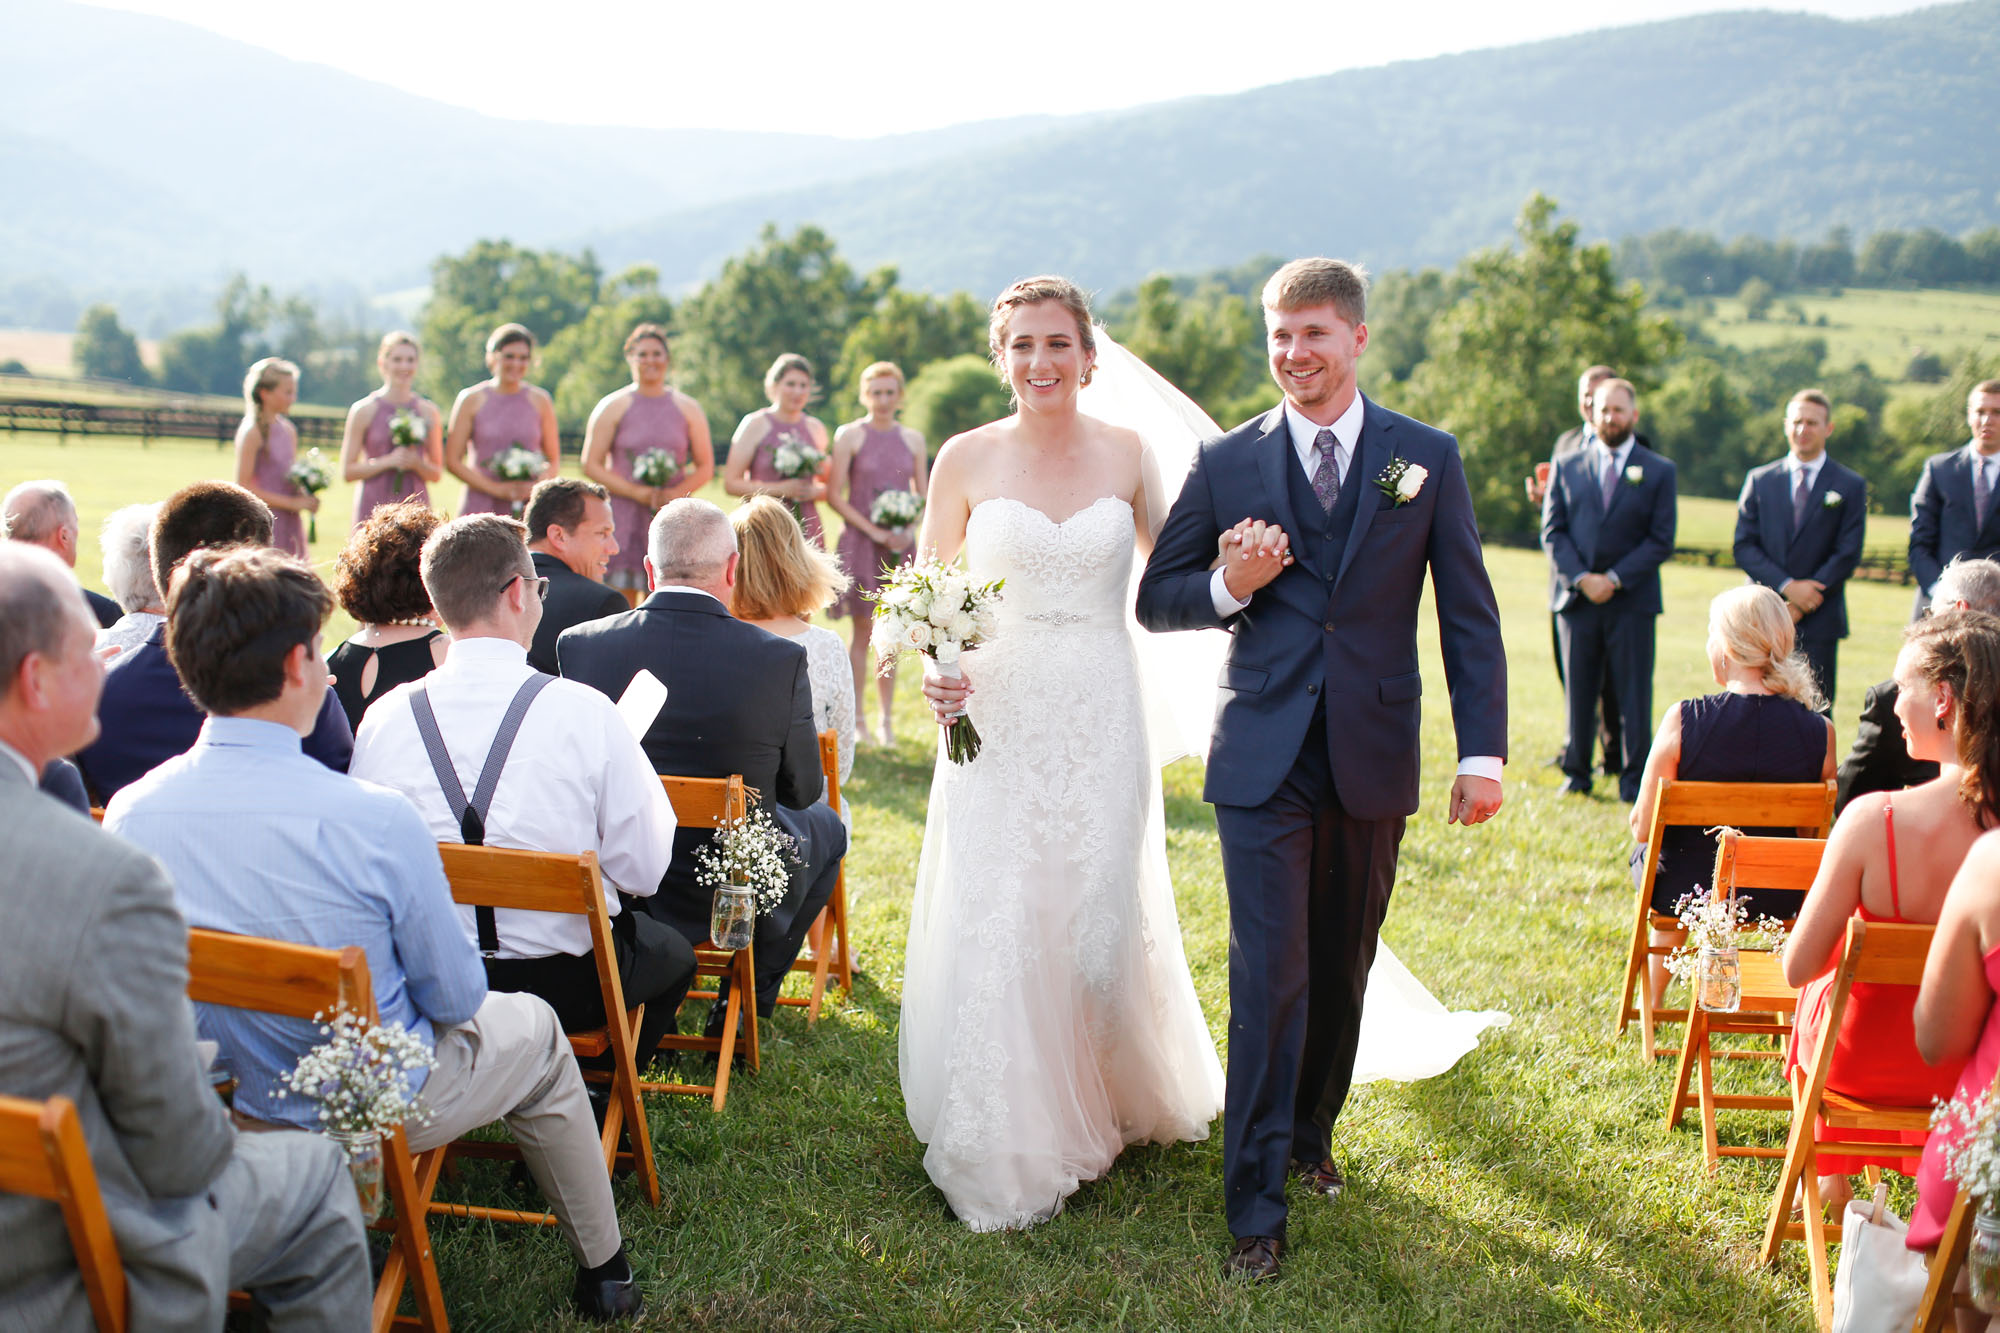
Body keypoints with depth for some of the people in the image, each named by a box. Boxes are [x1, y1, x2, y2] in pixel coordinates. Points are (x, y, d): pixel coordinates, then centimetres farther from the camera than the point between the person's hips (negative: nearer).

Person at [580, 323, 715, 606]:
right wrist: (635, 492, -12)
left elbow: (705, 467, 11)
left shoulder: (688, 409, 10)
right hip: (623, 515, -2)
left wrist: (677, 492, -9)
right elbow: (591, 465, 0)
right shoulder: (613, 407, 4)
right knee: (621, 605, -5)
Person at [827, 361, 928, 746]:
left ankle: (886, 719, 12)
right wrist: (875, 531, -11)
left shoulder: (912, 438, 10)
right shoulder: (850, 435, -1)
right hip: (862, 542, -3)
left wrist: (908, 533, -5)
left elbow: (923, 495, 13)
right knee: (863, 631, -2)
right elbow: (835, 495, -5)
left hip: (900, 545, 3)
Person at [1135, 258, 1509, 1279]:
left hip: (1373, 761, 2)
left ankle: (1310, 1133, 37)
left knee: (1342, 971, 14)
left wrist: (1482, 751, -5)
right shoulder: (1226, 463, 2)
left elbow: (1468, 614, 3)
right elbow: (1156, 599, 7)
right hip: (1264, 760, -1)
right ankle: (1256, 1204, 5)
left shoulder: (1427, 458, 3)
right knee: (1270, 977, -5)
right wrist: (1229, 587, -14)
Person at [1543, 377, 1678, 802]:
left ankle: (1634, 778, 8)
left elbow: (1661, 541, 0)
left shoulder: (1659, 472, 5)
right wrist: (1581, 578, -10)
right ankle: (1576, 773, 16)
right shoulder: (1566, 468, 10)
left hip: (1632, 600, -1)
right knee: (1578, 690, 6)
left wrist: (1614, 579, -11)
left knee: (1633, 694, 0)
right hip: (1576, 598, 2)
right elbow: (1553, 532, 4)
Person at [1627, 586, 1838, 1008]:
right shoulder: (1819, 732, -13)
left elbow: (1643, 827, -13)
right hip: (1778, 899, 2)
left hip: (1686, 893, -2)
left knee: (1647, 854, 33)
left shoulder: (1684, 720, -20)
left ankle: (1653, 1000, 47)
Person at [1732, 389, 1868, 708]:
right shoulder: (1760, 480, 11)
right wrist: (1787, 586, -11)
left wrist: (1800, 606, -10)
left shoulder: (1850, 486, 5)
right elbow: (1744, 547, 3)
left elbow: (1848, 555, -2)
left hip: (1819, 621, -1)